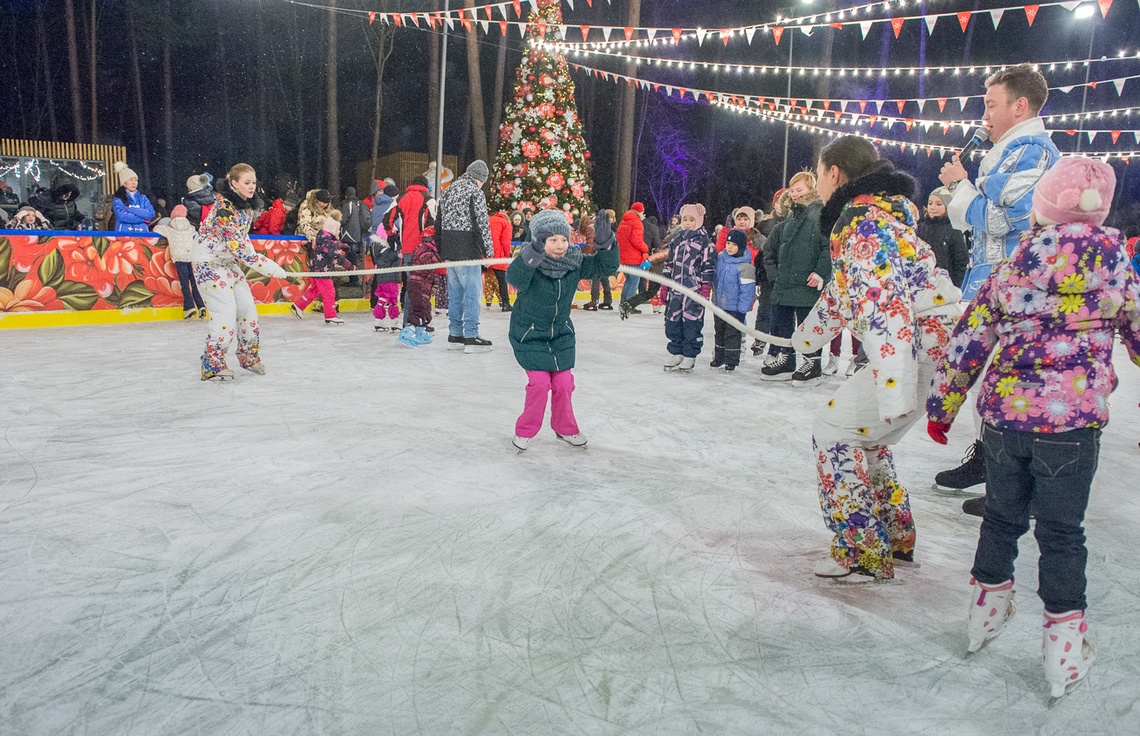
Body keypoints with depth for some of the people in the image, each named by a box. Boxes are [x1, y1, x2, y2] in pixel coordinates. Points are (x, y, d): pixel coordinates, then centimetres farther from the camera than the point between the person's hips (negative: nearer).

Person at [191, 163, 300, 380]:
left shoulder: (246, 208, 4)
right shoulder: (224, 208, -25)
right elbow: (239, 248, -30)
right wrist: (272, 268, -30)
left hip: (228, 262, 9)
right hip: (207, 262, -9)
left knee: (247, 308, 8)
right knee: (226, 314, -14)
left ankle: (249, 357, 25)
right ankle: (212, 364, -1)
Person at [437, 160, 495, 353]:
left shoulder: (448, 191, 16)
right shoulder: (476, 192, -8)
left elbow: (440, 221, 17)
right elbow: (482, 223, -15)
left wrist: (441, 251, 20)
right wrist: (489, 249, -10)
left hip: (449, 250, 8)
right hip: (467, 250, -8)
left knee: (455, 292, 14)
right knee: (472, 291, -3)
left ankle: (455, 335, 19)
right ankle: (471, 338, -4)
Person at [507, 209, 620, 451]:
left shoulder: (574, 263, -8)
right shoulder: (530, 264, -23)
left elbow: (605, 267, -9)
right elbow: (515, 278, -44)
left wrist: (605, 242, -27)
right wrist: (535, 250, -57)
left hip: (561, 334, 5)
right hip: (529, 334, -5)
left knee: (563, 382, 7)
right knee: (539, 383, -8)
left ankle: (565, 428, 31)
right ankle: (525, 430, 14)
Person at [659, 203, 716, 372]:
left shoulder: (705, 242, -2)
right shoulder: (676, 240, 13)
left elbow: (709, 267, -5)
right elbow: (669, 264, 17)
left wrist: (705, 289, -12)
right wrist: (664, 287, 13)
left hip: (694, 292, -5)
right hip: (676, 290, 5)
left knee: (692, 324, -2)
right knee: (672, 323, 6)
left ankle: (689, 356, 8)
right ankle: (675, 353, 18)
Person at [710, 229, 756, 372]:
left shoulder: (745, 266, -19)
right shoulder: (719, 259, -1)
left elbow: (747, 289, -17)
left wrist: (742, 309, -18)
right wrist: (714, 296, 13)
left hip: (735, 308, -6)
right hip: (718, 304, 6)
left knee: (732, 334, 4)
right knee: (719, 332, 18)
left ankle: (731, 360, 16)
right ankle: (718, 357, 31)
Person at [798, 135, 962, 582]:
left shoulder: (864, 222, -16)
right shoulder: (870, 215, 18)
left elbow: (884, 306, -27)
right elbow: (846, 289, 31)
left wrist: (895, 391, -33)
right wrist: (807, 335, 45)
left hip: (926, 349, -10)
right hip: (938, 345, 10)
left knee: (834, 431, -3)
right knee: (864, 435, 20)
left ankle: (864, 555, 3)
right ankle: (896, 539, 30)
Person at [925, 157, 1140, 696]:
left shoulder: (1012, 264, 3)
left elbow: (969, 338, 5)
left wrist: (942, 405, 14)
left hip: (1002, 413, 3)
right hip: (1071, 420, -2)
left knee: (1002, 515, 20)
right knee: (1061, 532, 9)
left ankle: (986, 611, 34)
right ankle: (1064, 645, 17)